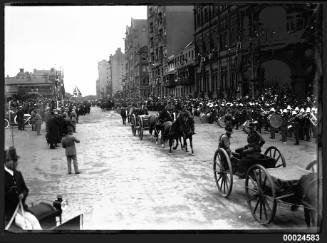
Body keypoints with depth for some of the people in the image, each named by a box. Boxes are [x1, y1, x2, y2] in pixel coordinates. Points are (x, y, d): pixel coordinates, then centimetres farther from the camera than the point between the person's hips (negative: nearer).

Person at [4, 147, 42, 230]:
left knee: (34, 220, -19)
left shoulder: (18, 174, 11)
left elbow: (25, 189, 18)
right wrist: (9, 192, -25)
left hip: (20, 207, 5)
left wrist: (23, 194, -3)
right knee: (26, 224, -25)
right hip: (8, 211, -5)